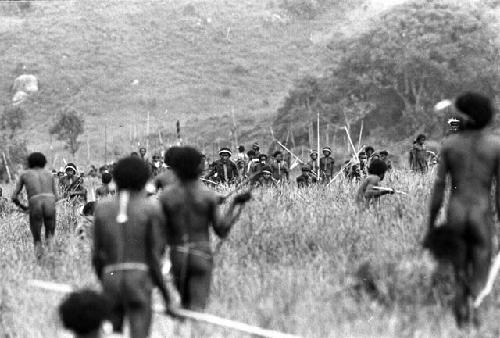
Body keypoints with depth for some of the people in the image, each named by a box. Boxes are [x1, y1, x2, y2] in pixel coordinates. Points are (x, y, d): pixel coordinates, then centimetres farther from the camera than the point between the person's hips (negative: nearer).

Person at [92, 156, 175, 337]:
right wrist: (165, 293, 2)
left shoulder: (102, 208, 8)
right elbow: (155, 256, -5)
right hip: (139, 280, -3)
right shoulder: (151, 209, -1)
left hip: (110, 280, 3)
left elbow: (97, 256, 9)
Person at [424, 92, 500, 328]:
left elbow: (438, 187, 1)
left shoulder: (449, 144, 0)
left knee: (460, 277, 15)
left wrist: (431, 226, 8)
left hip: (455, 215, 2)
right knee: (479, 281, 2)